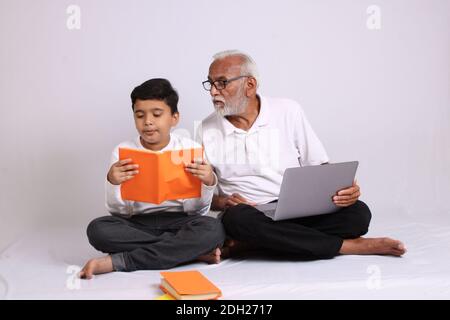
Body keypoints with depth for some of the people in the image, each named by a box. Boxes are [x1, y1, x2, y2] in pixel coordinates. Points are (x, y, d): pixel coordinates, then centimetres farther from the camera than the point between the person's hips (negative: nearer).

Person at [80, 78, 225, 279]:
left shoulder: (191, 149, 0)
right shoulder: (122, 151, 2)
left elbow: (197, 210, 0)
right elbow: (118, 212, 0)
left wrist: (208, 183, -19)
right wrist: (112, 184, -19)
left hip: (178, 222, -1)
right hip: (137, 224, 1)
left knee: (213, 229, -32)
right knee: (98, 229, -28)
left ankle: (117, 262, -24)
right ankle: (188, 251, -20)